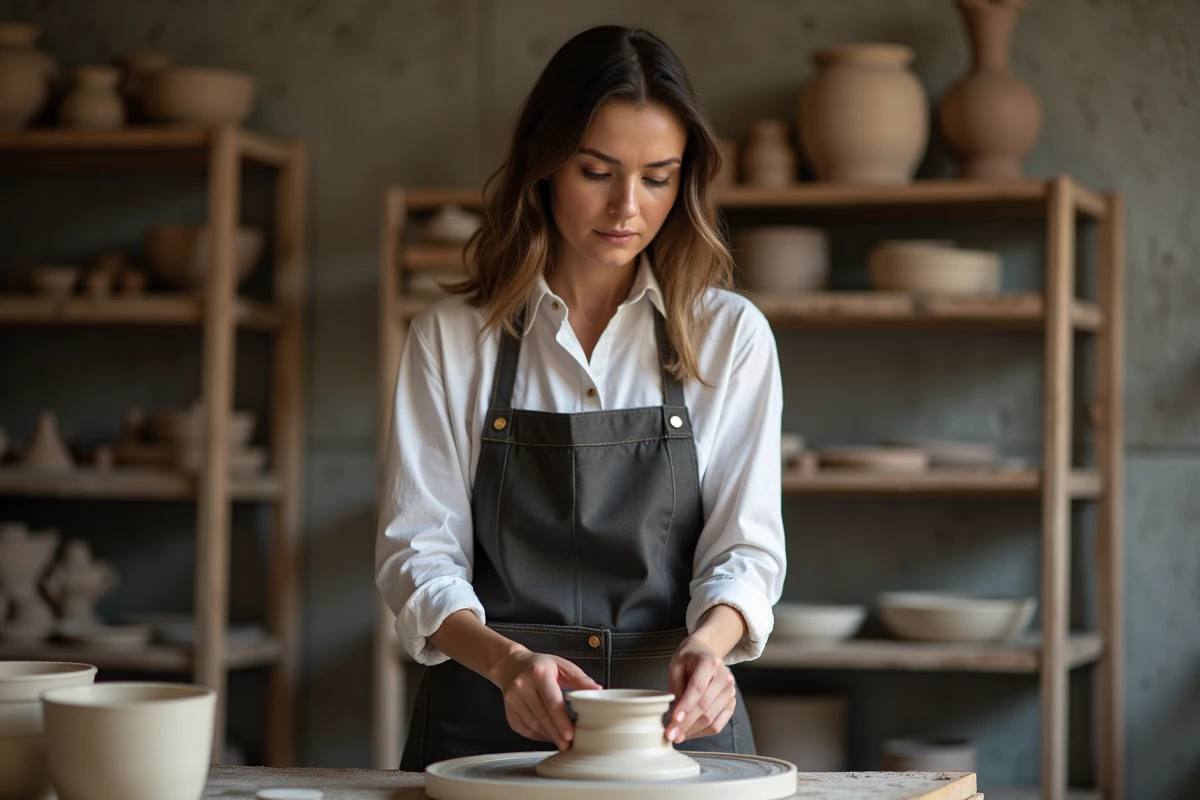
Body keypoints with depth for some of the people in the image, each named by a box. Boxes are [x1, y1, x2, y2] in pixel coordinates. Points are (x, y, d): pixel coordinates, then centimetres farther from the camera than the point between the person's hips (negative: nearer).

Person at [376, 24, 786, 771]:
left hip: (677, 718, 1)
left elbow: (745, 546, 4)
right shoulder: (451, 338, 7)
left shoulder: (731, 335, 8)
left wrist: (707, 642, -19)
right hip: (486, 725, 0)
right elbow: (418, 548, 1)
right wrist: (506, 660, -18)